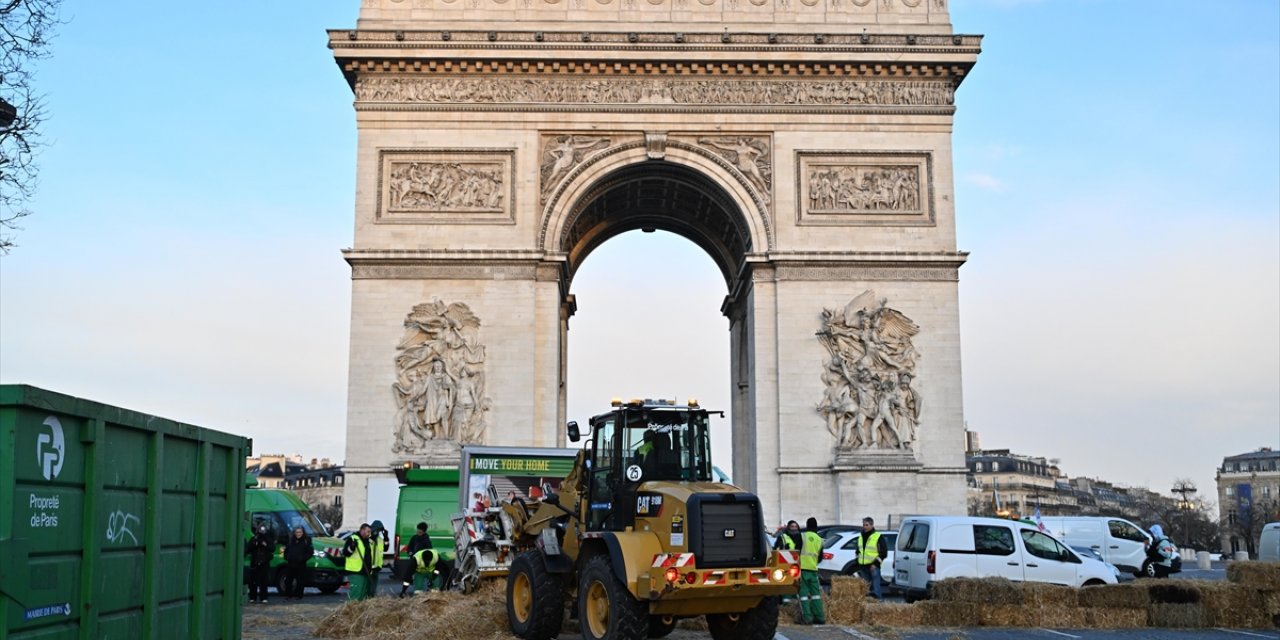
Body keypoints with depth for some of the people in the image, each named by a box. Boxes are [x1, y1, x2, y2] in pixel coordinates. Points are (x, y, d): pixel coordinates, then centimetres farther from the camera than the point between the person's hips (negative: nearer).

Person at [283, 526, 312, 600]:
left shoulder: (306, 540, 0)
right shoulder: (291, 540, 15)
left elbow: (310, 552, -5)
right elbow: (286, 550, 21)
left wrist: (302, 558, -16)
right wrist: (286, 557, 4)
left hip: (301, 565, -4)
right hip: (290, 564, 4)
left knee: (300, 581, -3)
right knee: (288, 580, 6)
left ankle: (298, 595, 5)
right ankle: (288, 595, 15)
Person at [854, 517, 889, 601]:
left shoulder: (878, 537, -5)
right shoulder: (861, 537, 15)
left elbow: (884, 553, -6)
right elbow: (858, 551, 25)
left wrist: (876, 563, -13)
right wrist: (858, 564, 16)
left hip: (873, 566, -6)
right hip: (863, 567, 6)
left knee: (875, 589, -8)